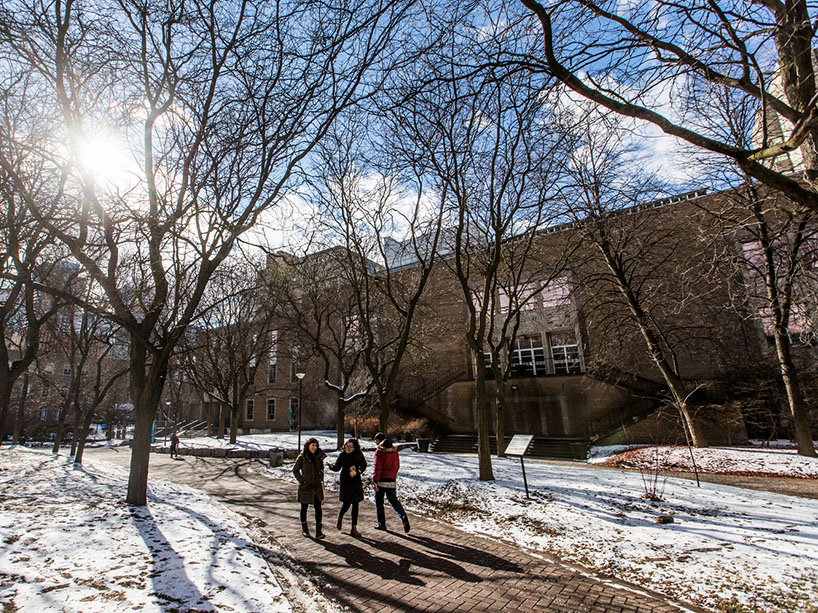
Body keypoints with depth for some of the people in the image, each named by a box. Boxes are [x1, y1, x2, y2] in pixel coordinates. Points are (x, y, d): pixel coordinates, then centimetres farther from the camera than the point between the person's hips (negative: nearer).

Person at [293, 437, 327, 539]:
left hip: (317, 486, 3)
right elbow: (295, 470, -4)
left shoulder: (319, 456, 1)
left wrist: (321, 480, 6)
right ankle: (304, 528, 31)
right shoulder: (302, 457, -11)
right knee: (304, 508, 13)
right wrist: (302, 481, -9)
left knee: (318, 507, -3)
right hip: (305, 487, -3)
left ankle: (318, 531, 2)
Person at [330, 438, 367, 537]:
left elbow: (364, 465, 6)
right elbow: (337, 467, -11)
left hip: (356, 481, 2)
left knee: (355, 504, 3)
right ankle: (340, 517, 32)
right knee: (347, 504, -3)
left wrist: (357, 472, -10)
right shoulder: (342, 455, -9)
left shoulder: (359, 454, -5)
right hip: (345, 482, -2)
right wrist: (331, 466, -33)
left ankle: (354, 528, 13)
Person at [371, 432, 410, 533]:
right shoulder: (394, 450, 6)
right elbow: (397, 465, 13)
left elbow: (377, 467, -16)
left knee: (379, 502, 11)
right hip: (392, 480, 5)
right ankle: (403, 516, -10)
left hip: (381, 480, -5)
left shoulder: (379, 451, -12)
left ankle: (381, 524, 16)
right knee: (393, 500, 12)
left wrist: (374, 481, -13)